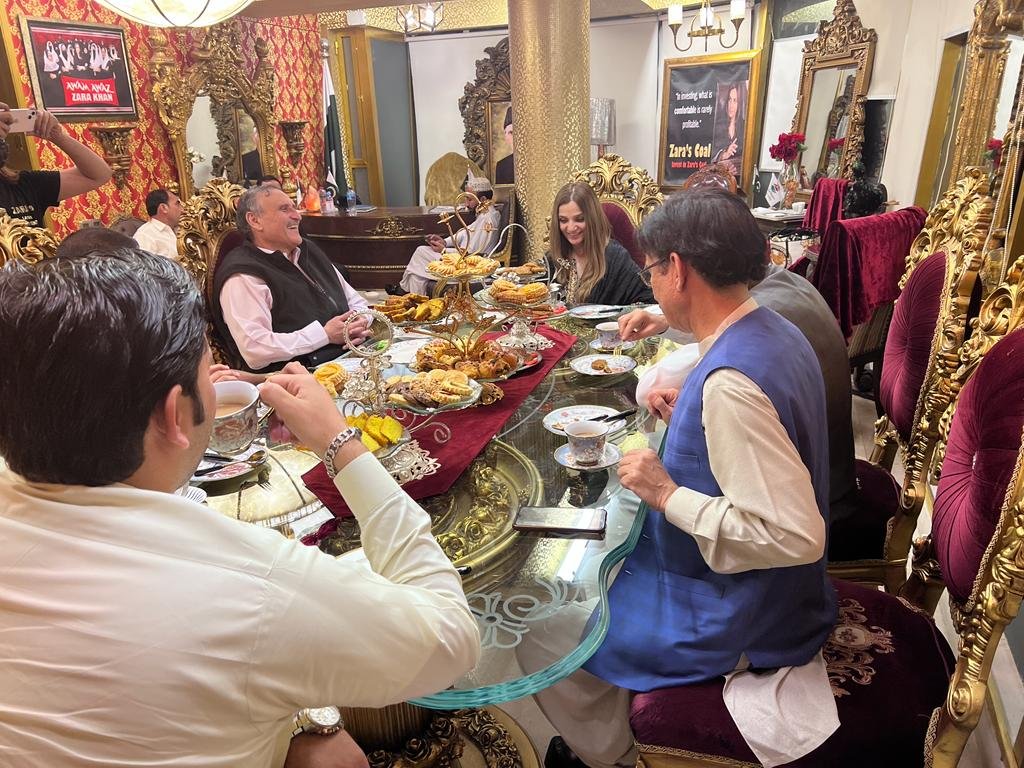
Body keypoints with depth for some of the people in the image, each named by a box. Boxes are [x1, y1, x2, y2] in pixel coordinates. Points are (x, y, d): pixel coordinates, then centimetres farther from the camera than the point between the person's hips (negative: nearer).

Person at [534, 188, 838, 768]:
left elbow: (795, 536, -33)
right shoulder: (774, 330, -1)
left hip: (735, 607, -10)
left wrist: (667, 495, -26)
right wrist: (688, 417, 1)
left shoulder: (730, 381, -32)